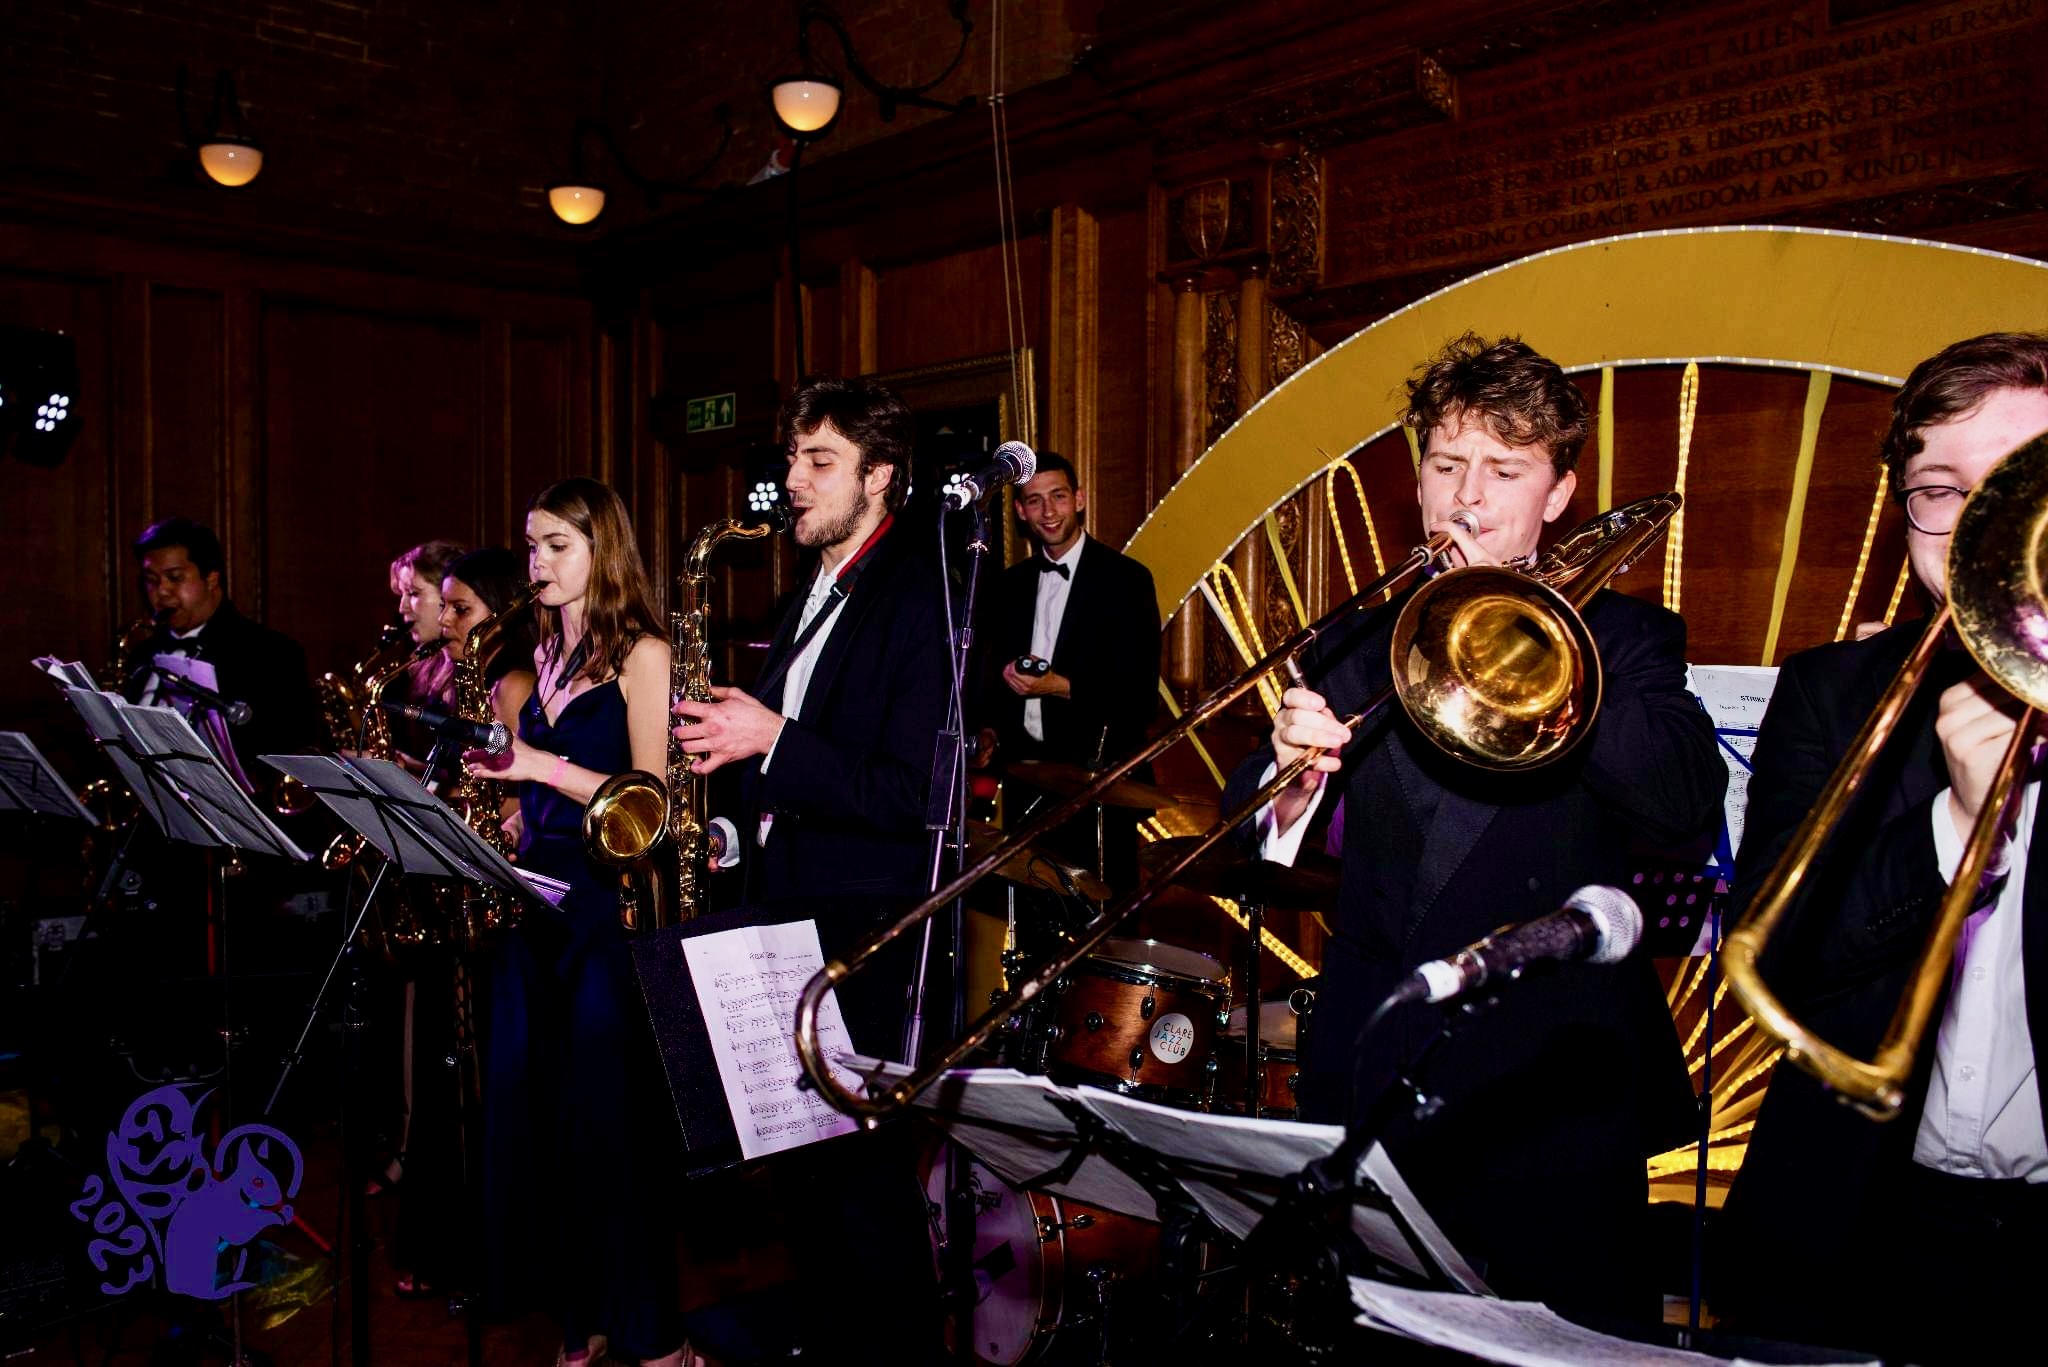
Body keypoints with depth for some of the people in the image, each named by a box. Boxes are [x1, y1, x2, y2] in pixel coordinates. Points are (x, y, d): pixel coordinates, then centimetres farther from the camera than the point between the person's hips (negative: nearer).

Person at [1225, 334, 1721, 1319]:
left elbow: (1690, 804, -16)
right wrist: (1290, 783, -22)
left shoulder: (1624, 640, 3)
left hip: (1553, 1101, -2)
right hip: (1366, 1095, 2)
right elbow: (1252, 840, 1)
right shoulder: (1355, 645, 8)